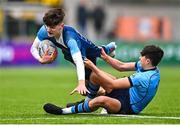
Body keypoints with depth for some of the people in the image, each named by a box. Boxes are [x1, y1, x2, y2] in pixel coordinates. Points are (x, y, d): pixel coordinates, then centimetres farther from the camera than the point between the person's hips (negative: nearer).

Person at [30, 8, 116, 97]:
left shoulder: (70, 38, -49)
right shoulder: (44, 31, -35)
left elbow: (79, 61, -59)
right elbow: (34, 48, -21)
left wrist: (81, 84, -72)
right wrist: (40, 59, -44)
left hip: (87, 53, -6)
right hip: (69, 52, 6)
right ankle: (108, 49, 67)